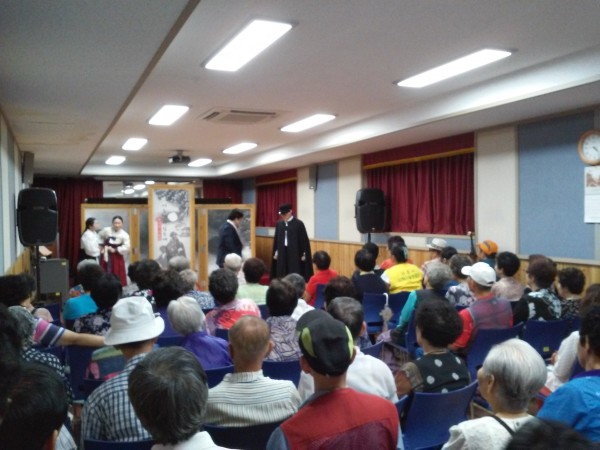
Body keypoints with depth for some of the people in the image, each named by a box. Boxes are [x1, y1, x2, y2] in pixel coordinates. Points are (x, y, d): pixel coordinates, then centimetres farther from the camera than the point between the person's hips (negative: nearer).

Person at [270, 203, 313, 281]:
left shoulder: (299, 224, -7)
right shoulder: (279, 224, 6)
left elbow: (304, 240, -5)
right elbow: (276, 239, 13)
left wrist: (304, 254, -7)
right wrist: (275, 252, 12)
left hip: (295, 253, -4)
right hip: (282, 253, 4)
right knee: (282, 275, 5)